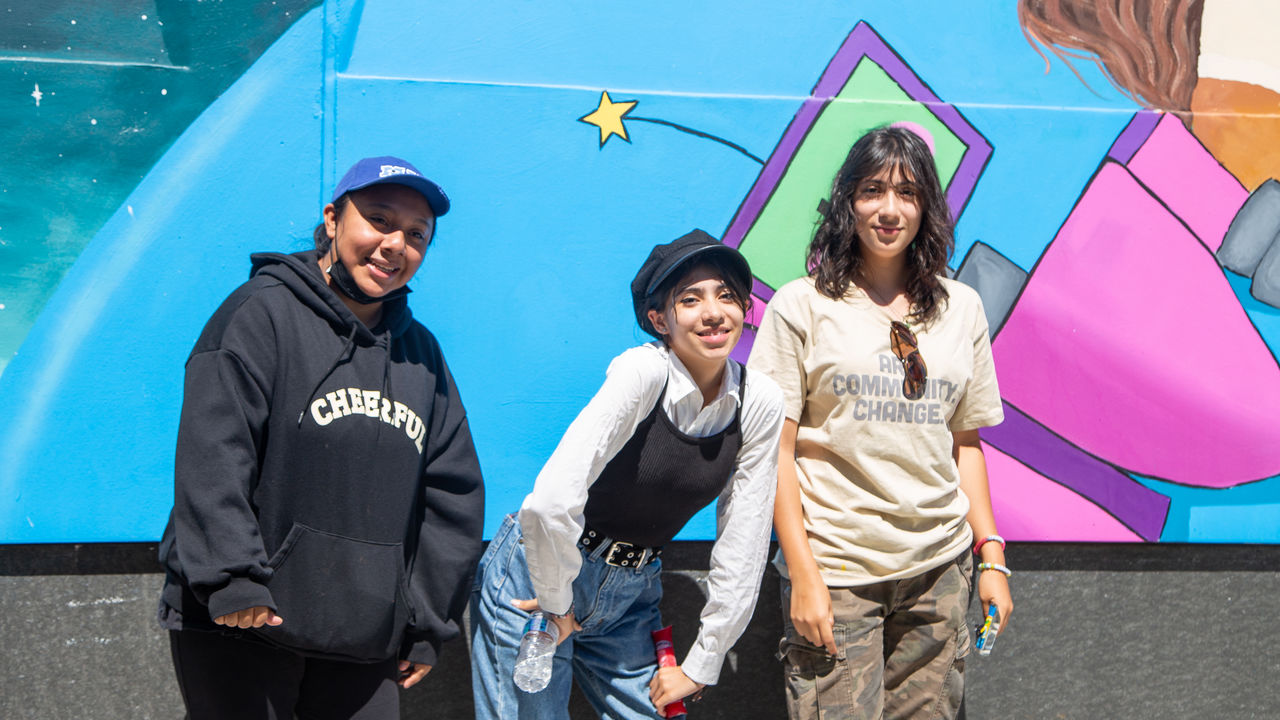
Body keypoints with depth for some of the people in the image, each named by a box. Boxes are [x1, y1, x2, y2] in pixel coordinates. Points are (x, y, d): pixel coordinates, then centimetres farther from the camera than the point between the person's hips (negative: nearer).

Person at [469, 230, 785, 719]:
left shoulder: (759, 403, -8)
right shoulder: (644, 372, -25)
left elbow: (742, 547, -3)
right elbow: (551, 502, -33)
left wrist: (700, 666, -1)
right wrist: (558, 604, -20)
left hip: (631, 595, 5)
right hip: (537, 574, -5)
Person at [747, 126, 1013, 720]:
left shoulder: (962, 309, 10)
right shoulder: (802, 305, -1)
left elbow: (965, 442, 15)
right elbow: (776, 448, -4)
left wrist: (991, 553, 8)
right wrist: (802, 573, -10)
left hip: (938, 568, 4)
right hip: (836, 568, -3)